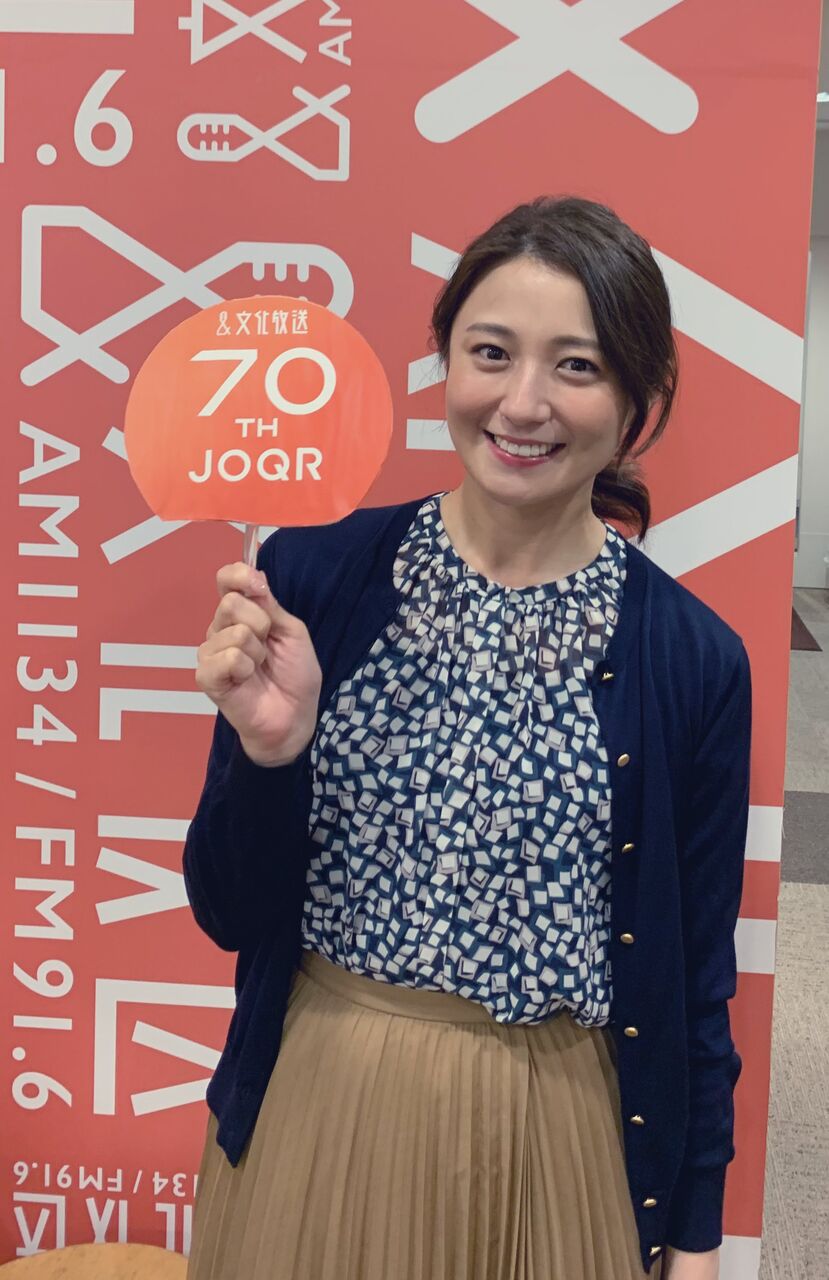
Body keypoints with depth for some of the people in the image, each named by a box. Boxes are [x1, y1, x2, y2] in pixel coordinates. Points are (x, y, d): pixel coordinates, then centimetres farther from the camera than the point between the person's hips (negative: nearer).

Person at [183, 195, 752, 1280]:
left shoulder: (694, 658, -11)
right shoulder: (313, 576, -11)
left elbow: (698, 983, -1)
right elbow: (230, 914, -5)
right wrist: (268, 749, -23)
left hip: (551, 1139, 0)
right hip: (319, 1113, 1)